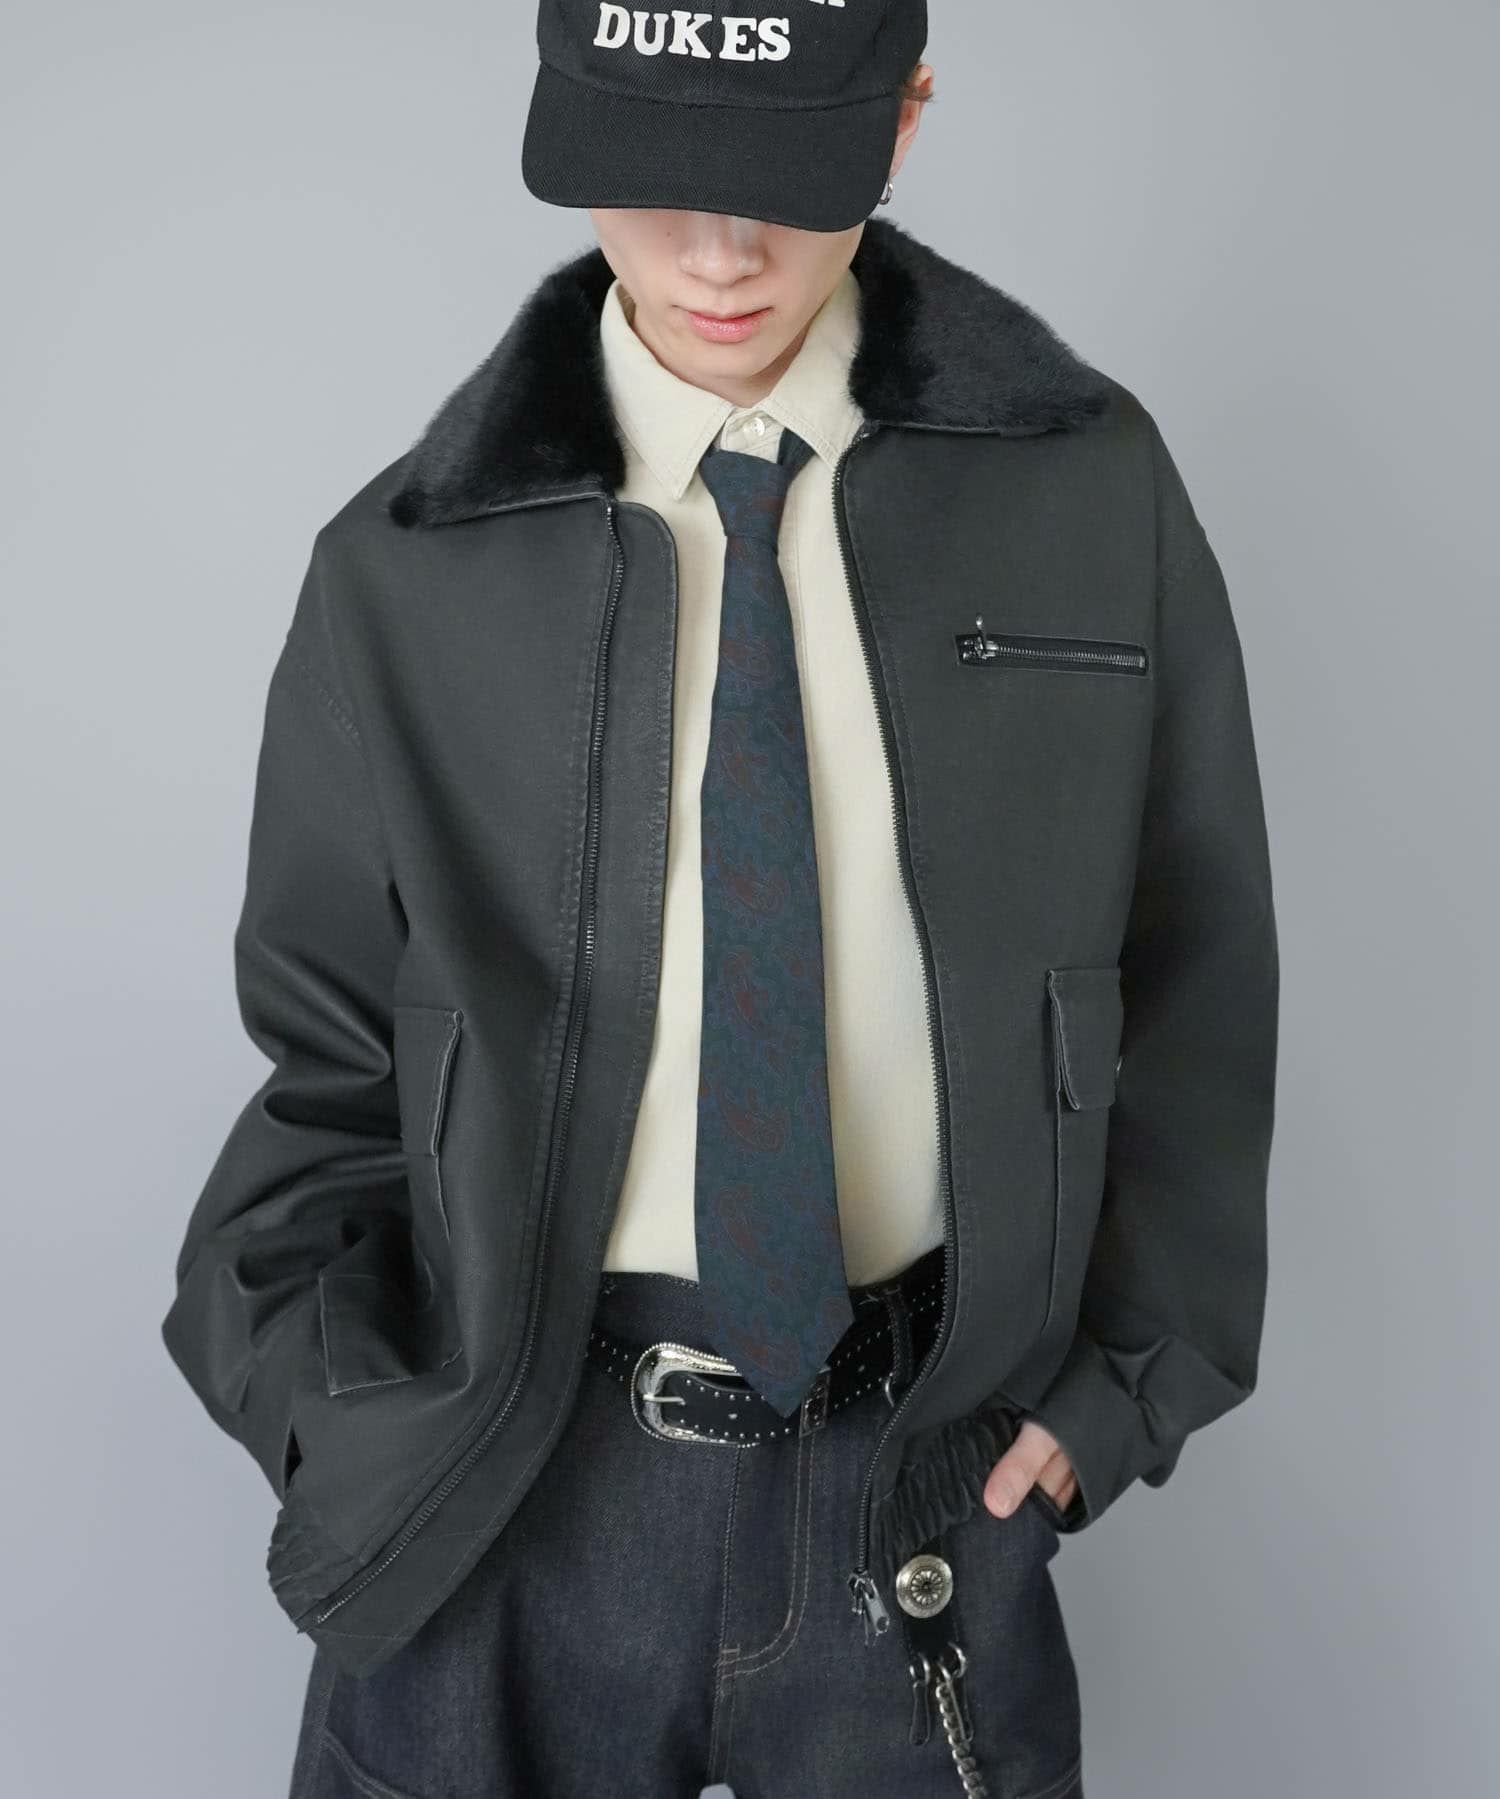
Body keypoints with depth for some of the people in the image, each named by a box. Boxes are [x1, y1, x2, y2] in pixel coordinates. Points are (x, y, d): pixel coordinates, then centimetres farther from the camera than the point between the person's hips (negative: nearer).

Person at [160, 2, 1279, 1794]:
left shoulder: (1093, 498, -5)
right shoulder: (408, 573, -7)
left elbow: (1190, 972, 3)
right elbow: (329, 1042, 2)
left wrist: (1125, 1367, 2)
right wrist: (344, 1420, -9)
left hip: (933, 1461, 1)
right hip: (515, 1476, 0)